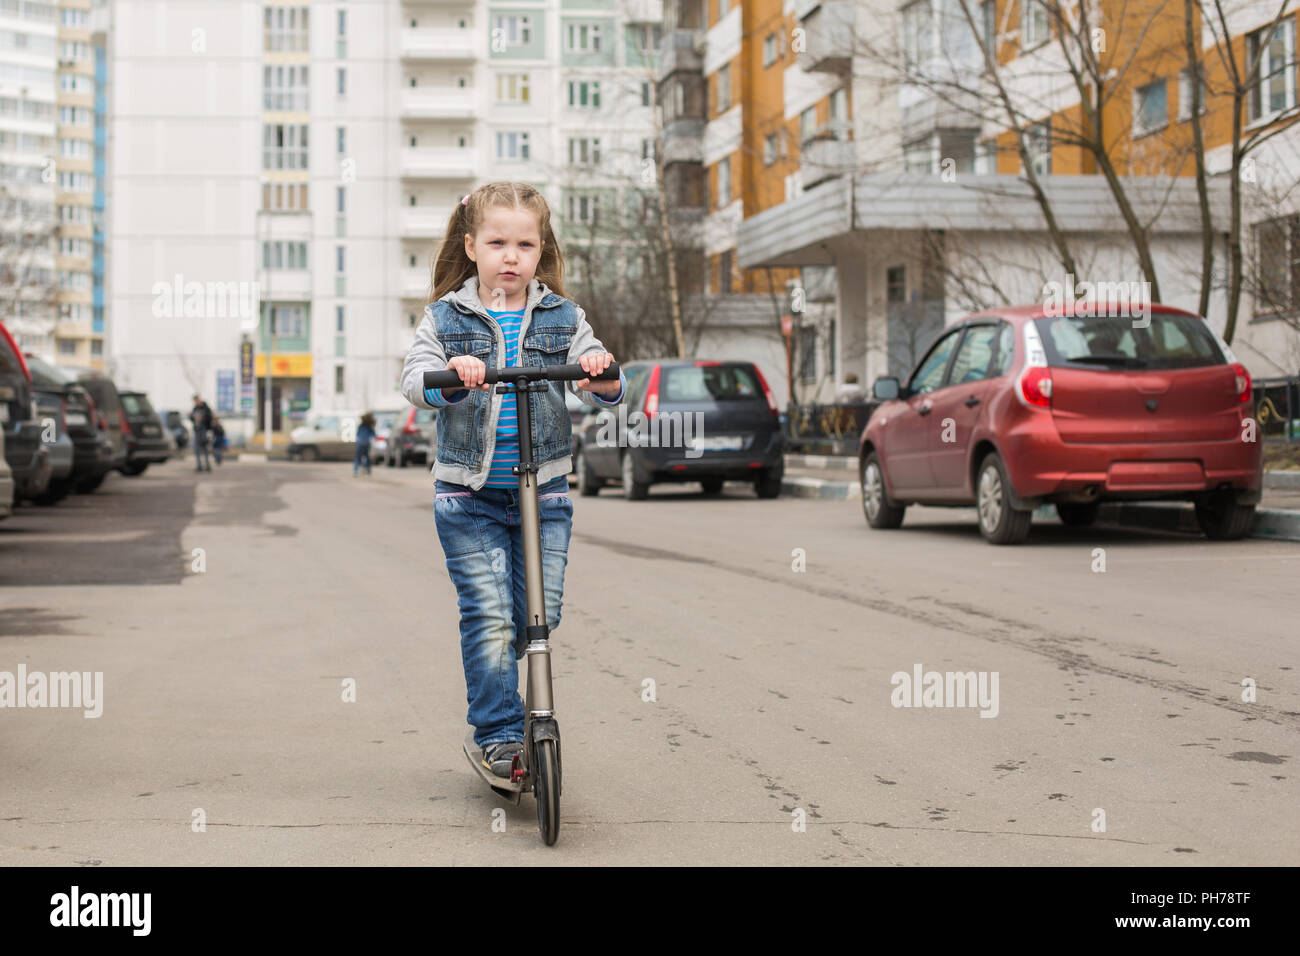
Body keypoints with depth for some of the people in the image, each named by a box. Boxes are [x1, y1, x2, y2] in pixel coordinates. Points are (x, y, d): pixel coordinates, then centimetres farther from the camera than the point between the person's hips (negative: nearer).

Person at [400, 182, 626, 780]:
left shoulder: (562, 317, 7)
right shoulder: (445, 318, 3)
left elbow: (604, 390, 0)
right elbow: (415, 378, -11)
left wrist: (601, 374, -24)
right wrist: (450, 376, -33)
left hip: (543, 490, 2)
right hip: (468, 495, -2)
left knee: (540, 613, 2)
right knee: (488, 614, -9)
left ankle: (492, 679, 29)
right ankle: (499, 732, 1)